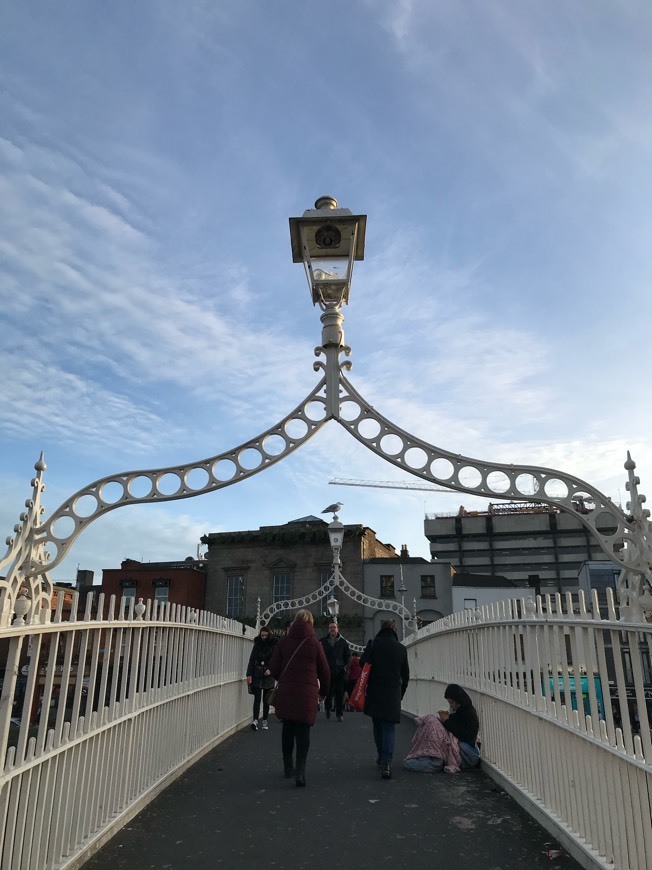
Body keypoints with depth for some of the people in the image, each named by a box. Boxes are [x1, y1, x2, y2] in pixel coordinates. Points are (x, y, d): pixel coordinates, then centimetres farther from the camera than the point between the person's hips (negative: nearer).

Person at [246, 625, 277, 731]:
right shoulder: (257, 644, 5)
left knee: (266, 699, 6)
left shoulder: (274, 645, -2)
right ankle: (255, 720, -13)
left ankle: (264, 721, 15)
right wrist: (249, 674, -4)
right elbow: (252, 659, 4)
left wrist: (271, 670, -16)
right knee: (257, 698, -7)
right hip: (257, 675, 1)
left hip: (268, 675, -1)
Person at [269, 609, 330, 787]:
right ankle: (300, 771, -8)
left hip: (285, 692, 2)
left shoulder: (283, 642, -1)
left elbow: (274, 668, 0)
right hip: (307, 694, -2)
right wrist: (323, 691, 19)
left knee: (288, 729, 17)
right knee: (303, 731, 4)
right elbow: (324, 671, 2)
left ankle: (288, 768, 27)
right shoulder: (314, 644, -5)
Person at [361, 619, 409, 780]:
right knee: (388, 728, 2)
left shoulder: (373, 645, -4)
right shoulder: (401, 649, 2)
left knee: (378, 726, 18)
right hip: (393, 695, 0)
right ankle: (386, 763, -12)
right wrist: (401, 693, 19)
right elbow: (406, 675, 8)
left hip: (375, 692, 0)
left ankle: (381, 757, 29)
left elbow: (363, 665, -8)